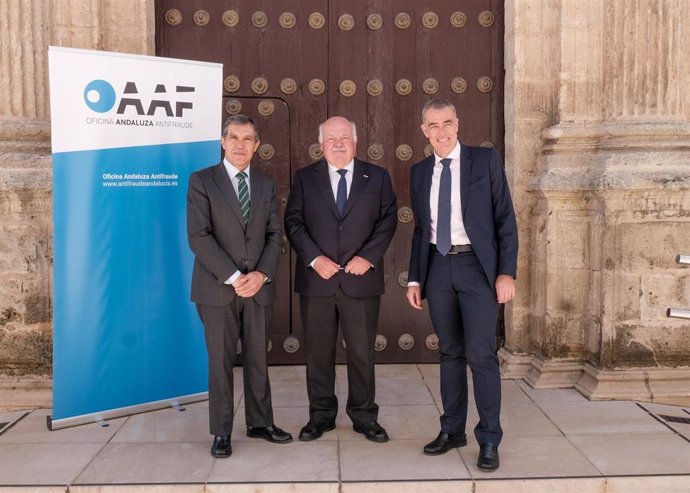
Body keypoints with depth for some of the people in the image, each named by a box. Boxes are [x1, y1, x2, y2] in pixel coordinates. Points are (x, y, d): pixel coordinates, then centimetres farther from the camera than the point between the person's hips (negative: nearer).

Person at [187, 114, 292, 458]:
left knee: (257, 359, 11)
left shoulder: (266, 184, 12)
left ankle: (260, 423, 25)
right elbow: (198, 236, -9)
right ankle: (222, 432, 15)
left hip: (258, 287, 4)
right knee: (220, 361, 4)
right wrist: (233, 277, -15)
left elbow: (275, 234, 8)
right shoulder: (202, 181, -1)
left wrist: (261, 274, -8)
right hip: (218, 288, -3)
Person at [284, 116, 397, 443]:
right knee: (318, 352, 8)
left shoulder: (377, 178, 8)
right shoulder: (304, 178, 7)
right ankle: (321, 415, 22)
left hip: (361, 279, 0)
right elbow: (293, 222, 2)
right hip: (316, 280, 1)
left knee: (362, 352, 7)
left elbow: (388, 220, 3)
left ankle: (364, 416, 20)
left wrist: (368, 257, -10)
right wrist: (314, 258, -11)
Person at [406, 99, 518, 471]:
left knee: (480, 353, -6)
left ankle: (489, 440, 7)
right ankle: (452, 429, 23)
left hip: (477, 266, -4)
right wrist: (414, 278, 9)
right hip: (438, 267, 4)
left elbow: (505, 218, -3)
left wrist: (507, 271, -10)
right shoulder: (419, 172, 10)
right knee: (450, 352, 11)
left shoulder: (486, 159, -1)